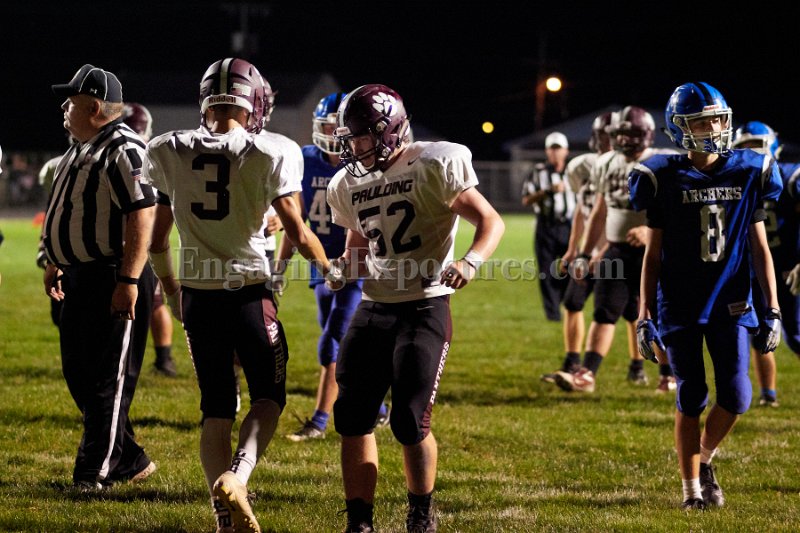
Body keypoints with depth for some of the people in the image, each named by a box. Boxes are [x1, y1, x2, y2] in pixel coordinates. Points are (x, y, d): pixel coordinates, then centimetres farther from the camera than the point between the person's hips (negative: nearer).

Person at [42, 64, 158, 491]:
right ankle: (130, 461, 21)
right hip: (81, 276, 11)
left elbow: (142, 216, -23)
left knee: (107, 379, -4)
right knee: (78, 373, 13)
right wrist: (56, 263, 27)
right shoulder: (81, 149, 16)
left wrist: (129, 280, -26)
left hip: (113, 279, -11)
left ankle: (95, 472, 0)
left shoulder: (122, 150, -17)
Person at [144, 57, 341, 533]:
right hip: (249, 292, -3)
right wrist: (329, 268, 14)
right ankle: (237, 474, -13)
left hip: (196, 295, 3)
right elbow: (298, 233, -5)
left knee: (217, 407, 12)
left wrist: (170, 288, 23)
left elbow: (158, 238, 7)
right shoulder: (271, 154, -10)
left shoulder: (169, 153, 0)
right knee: (269, 395, 13)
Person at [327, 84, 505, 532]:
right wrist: (343, 273, 5)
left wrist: (470, 262, -28)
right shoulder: (349, 185, 10)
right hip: (372, 310, 6)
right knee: (353, 417, 0)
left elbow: (491, 221, -9)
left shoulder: (434, 167, -10)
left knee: (410, 421, -9)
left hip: (424, 310, -6)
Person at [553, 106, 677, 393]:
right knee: (605, 312, -3)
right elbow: (599, 213, 17)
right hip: (617, 251, 4)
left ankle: (669, 374, 20)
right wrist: (585, 254, 15)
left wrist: (651, 229, -28)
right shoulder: (608, 165, 8)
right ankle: (586, 374, -8)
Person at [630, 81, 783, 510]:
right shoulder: (666, 180, -3)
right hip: (680, 308, -2)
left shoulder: (748, 174, 2)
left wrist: (772, 311, 2)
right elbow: (653, 254, 2)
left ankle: (704, 459, 23)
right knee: (691, 399, 0)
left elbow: (760, 248, 6)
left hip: (730, 305, 2)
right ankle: (691, 487, 13)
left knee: (736, 397, -4)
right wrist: (644, 316, -2)